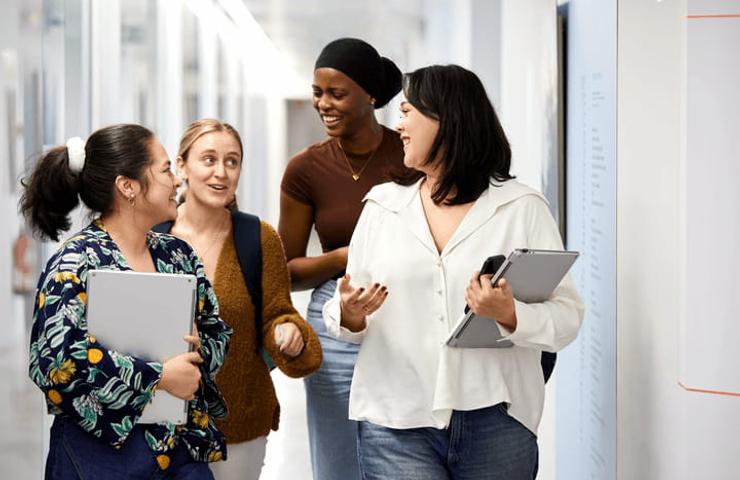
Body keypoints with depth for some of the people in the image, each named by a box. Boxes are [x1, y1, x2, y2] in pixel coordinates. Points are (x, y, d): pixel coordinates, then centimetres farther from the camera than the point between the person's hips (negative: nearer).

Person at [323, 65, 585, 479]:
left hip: (496, 422, -1)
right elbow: (349, 319, 12)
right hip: (397, 423, 2)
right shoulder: (382, 206, 12)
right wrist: (349, 316, -10)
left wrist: (511, 316, -22)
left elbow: (568, 317, -4)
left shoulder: (523, 208, 2)